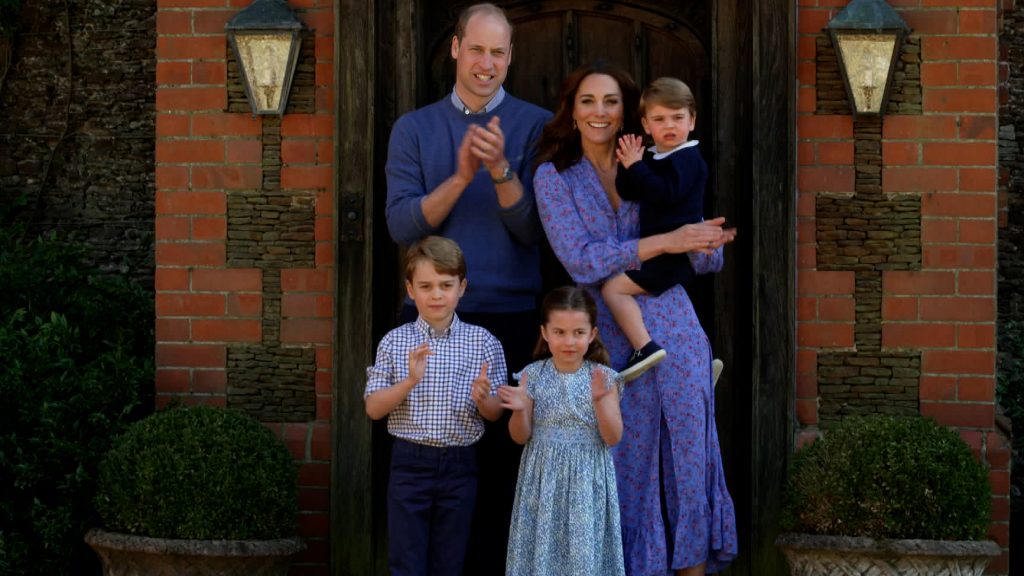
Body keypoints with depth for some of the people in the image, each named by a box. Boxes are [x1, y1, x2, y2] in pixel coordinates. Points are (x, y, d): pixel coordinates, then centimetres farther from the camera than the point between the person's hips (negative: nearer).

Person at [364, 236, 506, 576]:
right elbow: (373, 408, -2)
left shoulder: (484, 343, 0)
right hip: (410, 463, -1)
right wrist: (409, 381, -18)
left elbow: (496, 413, 4)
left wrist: (482, 399, -19)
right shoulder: (395, 342, 0)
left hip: (459, 465, 1)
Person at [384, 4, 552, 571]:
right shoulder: (414, 128, 9)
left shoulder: (536, 126, 4)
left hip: (511, 318, -1)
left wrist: (502, 170, -19)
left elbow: (533, 230, -3)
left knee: (504, 460, -1)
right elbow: (401, 225, -2)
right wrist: (461, 177, -16)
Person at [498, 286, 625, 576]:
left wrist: (600, 400, -21)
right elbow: (520, 437, 1)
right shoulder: (533, 375, -3)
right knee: (543, 548, 5)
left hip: (587, 483, -1)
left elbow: (613, 437, -7)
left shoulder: (604, 377, -4)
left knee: (585, 551, 2)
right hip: (544, 479, 1)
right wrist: (520, 410, -19)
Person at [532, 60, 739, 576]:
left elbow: (709, 259, 8)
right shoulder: (555, 177, 2)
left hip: (674, 332, 2)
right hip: (611, 339, -2)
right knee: (626, 467, 3)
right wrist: (666, 242, -18)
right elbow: (582, 262, -12)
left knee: (687, 460, 3)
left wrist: (706, 243, -14)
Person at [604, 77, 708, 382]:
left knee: (614, 288, -19)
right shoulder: (653, 157, 15)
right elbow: (628, 194, 9)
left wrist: (636, 167, -22)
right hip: (661, 251, 10)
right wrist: (629, 166, -7)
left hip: (676, 251, -10)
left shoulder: (687, 158, -12)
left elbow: (665, 194, -27)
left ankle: (645, 347, -27)